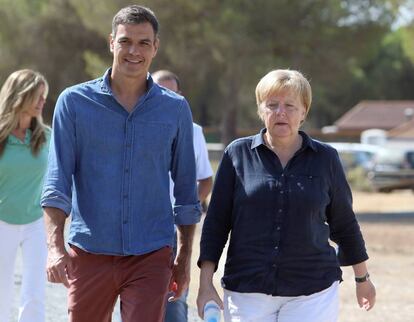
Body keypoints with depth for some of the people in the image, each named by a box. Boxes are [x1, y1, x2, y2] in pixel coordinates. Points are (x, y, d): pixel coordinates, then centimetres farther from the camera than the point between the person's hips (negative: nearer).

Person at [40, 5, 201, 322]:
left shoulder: (176, 109, 6)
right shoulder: (75, 102, 1)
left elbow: (185, 189, 12)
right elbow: (57, 182, -3)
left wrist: (185, 258, 11)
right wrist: (55, 246, -16)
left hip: (150, 258, 0)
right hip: (89, 254, 0)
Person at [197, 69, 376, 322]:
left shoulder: (325, 158, 4)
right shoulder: (238, 154, 3)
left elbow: (343, 223, 15)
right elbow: (216, 223, 5)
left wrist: (362, 278, 24)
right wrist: (206, 286, -1)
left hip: (312, 295, 0)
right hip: (247, 293, 1)